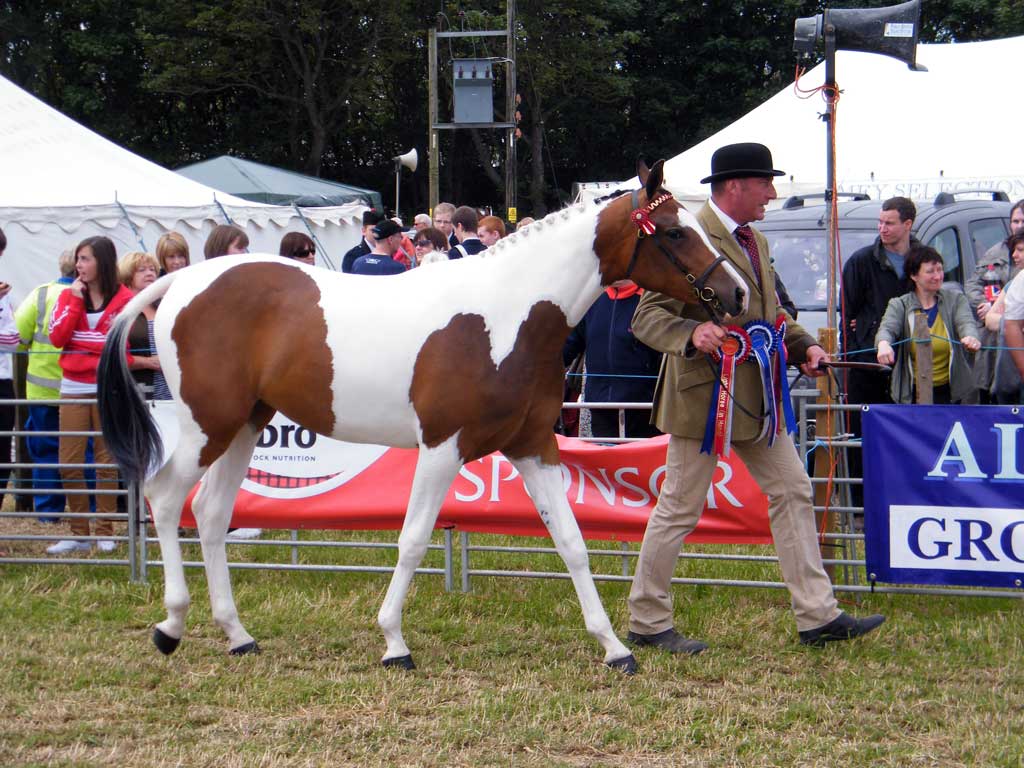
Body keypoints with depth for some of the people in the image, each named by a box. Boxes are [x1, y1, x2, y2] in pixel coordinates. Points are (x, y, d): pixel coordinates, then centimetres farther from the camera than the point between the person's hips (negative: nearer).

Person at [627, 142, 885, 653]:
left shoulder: (755, 241, 14)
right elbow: (646, 317, -16)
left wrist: (803, 347, 8)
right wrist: (692, 333, -34)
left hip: (757, 395, 9)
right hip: (704, 395, -9)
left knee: (793, 493, 6)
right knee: (680, 509, 0)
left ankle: (817, 616, 9)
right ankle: (646, 622, 11)